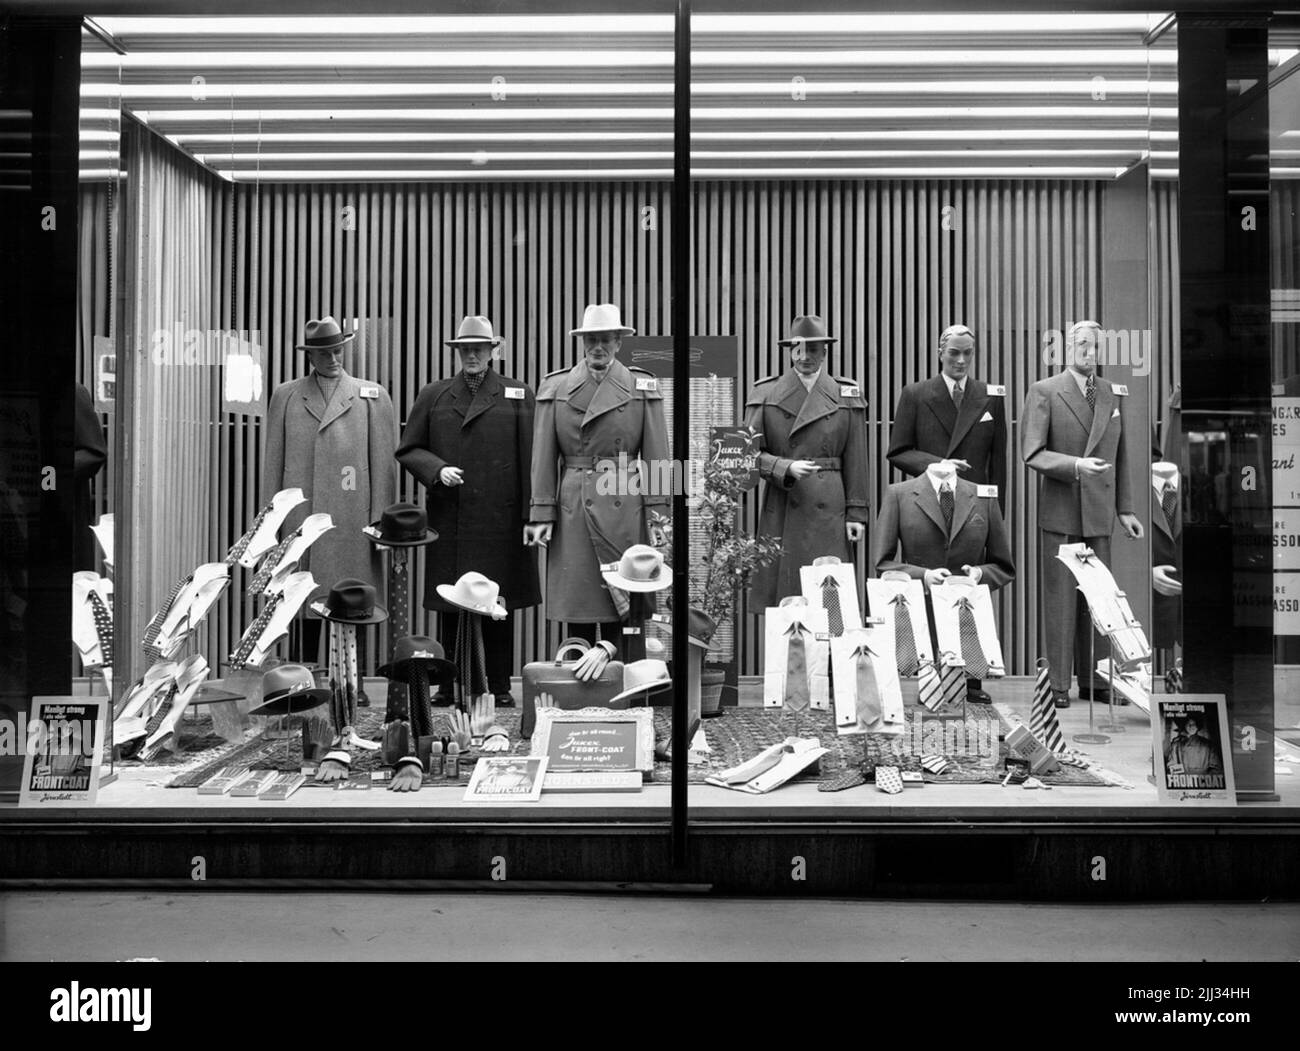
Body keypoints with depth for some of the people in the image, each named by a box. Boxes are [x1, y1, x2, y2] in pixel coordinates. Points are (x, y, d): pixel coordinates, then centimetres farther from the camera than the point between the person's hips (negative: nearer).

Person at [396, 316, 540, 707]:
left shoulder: (519, 395, 7)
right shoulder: (433, 396, 12)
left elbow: (532, 459, 3)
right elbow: (407, 450, 13)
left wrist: (533, 514, -4)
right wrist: (436, 469, -7)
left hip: (501, 521, -1)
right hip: (448, 520, 2)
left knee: (500, 606, 4)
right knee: (449, 606, 5)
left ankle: (499, 686, 14)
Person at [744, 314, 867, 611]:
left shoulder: (847, 395, 9)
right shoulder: (765, 394, 6)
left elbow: (855, 461, 7)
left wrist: (856, 513, 1)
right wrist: (785, 468, -16)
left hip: (829, 512, 1)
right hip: (781, 514, 0)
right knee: (780, 598, 0)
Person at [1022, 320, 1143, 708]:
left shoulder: (1114, 394, 12)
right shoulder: (1044, 392, -2)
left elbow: (1118, 456, 14)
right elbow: (1032, 453, -9)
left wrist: (1125, 509, 10)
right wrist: (1075, 465, -24)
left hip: (1099, 514, 4)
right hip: (1059, 511, -4)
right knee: (1060, 599, 0)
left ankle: (1093, 682, 17)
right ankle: (1058, 684, 9)